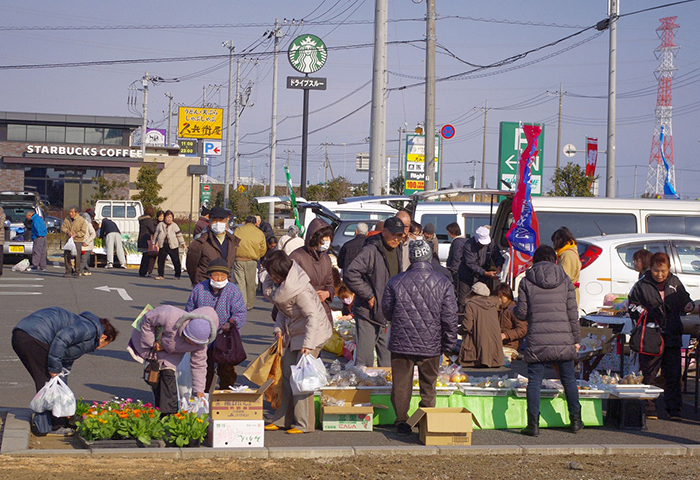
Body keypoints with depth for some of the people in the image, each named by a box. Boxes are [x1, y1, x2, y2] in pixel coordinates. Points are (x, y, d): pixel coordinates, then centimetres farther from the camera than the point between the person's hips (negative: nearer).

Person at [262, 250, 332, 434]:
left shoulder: (300, 290, -27)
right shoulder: (278, 284, 0)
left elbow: (313, 316, -31)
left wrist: (308, 344, -36)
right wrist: (279, 328, 0)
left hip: (312, 332, -9)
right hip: (294, 334, 9)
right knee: (287, 375, 10)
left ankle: (304, 424, -4)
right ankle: (283, 419, 19)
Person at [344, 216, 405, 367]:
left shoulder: (398, 250, 8)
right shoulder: (371, 250, -18)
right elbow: (351, 275, -23)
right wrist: (369, 295, -19)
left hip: (388, 315, 7)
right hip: (368, 314, -7)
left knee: (387, 359, 14)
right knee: (365, 360, -5)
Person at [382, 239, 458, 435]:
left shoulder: (396, 282, -5)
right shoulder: (443, 283, -6)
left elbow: (387, 311, 6)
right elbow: (450, 317, -4)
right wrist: (449, 344, 5)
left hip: (401, 344, 0)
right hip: (431, 345, 0)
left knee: (401, 384, 10)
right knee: (428, 386, 14)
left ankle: (401, 421, 12)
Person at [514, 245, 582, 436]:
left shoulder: (527, 281, 0)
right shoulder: (565, 280, 5)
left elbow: (522, 313, 0)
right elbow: (573, 313, 4)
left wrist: (514, 309, 24)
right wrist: (576, 339, 12)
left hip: (536, 341, -2)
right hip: (563, 340, 2)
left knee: (534, 381, 3)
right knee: (568, 379, 14)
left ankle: (533, 424, -1)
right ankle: (575, 420, 22)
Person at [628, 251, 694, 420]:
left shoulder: (675, 283, 9)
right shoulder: (641, 285, -1)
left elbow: (684, 299, 22)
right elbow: (632, 306, 6)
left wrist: (689, 305, 1)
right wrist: (640, 312, -13)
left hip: (672, 337, 3)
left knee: (673, 375, 5)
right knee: (648, 375, 0)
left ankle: (674, 409, 11)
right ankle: (648, 409, 8)